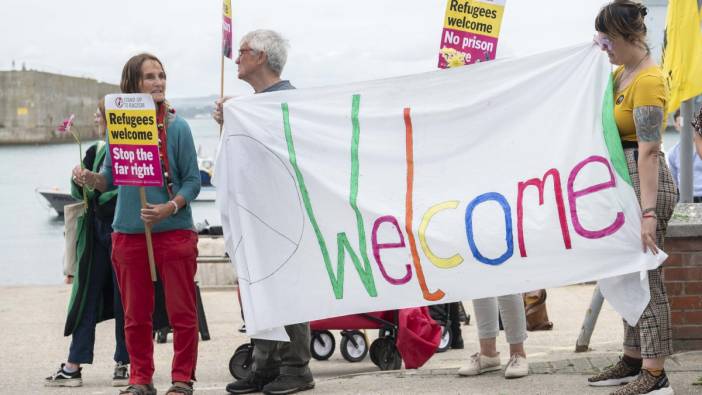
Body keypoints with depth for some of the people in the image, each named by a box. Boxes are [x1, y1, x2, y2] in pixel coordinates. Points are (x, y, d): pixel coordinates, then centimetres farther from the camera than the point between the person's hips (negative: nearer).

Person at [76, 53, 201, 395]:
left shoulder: (177, 127, -6)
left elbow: (193, 180, -5)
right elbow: (110, 177, 8)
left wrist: (170, 207, -21)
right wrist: (92, 179, -14)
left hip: (174, 231, -3)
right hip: (128, 234, 3)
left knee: (182, 312, 3)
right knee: (135, 315, 11)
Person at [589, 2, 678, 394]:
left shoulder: (648, 81, -19)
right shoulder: (623, 72, 9)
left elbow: (649, 151, -26)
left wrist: (648, 211, -30)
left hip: (646, 181, -10)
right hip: (624, 181, 10)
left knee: (646, 276, -7)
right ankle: (634, 361, 24)